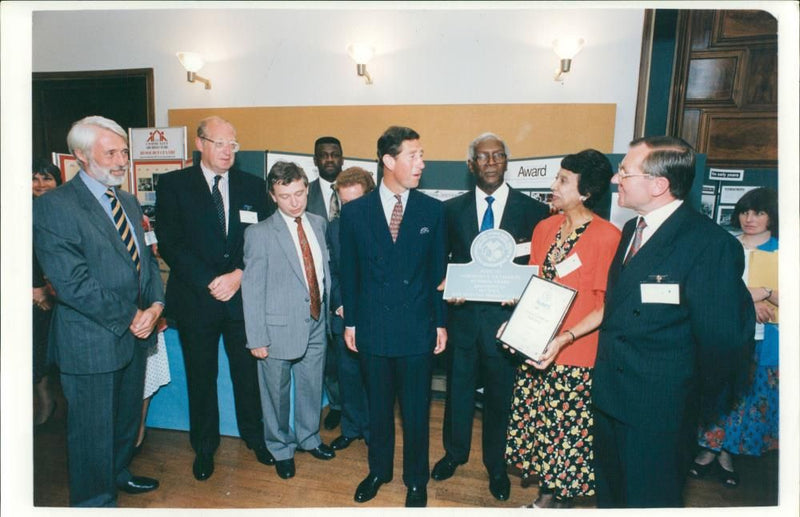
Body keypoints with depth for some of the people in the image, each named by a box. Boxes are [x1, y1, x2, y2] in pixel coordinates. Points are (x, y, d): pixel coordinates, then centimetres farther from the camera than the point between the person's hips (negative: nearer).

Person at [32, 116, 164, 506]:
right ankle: (94, 499, 32)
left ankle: (118, 473, 47)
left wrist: (155, 305, -6)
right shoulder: (53, 206, -15)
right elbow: (72, 283, -21)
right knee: (93, 427, 11)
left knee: (128, 414, 24)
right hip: (91, 341, -7)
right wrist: (129, 317, -17)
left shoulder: (128, 202, 9)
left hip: (135, 331, 7)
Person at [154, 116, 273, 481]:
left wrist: (239, 274, -13)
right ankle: (204, 446, 33)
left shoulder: (253, 186, 6)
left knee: (248, 372, 12)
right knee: (201, 376, 13)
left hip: (243, 296, 1)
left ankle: (254, 435, 34)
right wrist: (209, 282, -15)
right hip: (195, 299, -1)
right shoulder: (173, 185, 0)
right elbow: (170, 244, -8)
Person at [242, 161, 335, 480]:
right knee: (277, 394, 13)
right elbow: (251, 288, -11)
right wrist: (256, 338, -12)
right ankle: (281, 449, 37)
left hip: (316, 323, 5)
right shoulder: (259, 233, -12)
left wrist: (329, 307, 6)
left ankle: (309, 438, 44)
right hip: (280, 326, -4)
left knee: (312, 387, 19)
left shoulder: (318, 224, 4)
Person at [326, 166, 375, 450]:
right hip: (344, 315, 4)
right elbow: (331, 270, 9)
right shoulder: (334, 227, 5)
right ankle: (352, 428, 34)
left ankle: (373, 430, 29)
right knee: (347, 374, 14)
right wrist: (339, 303, -3)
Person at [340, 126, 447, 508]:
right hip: (373, 328, 1)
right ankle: (378, 470, 42)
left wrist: (441, 322, 2)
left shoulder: (432, 210, -2)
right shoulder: (355, 212, -2)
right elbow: (349, 272, 3)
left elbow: (438, 271, 2)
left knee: (416, 410, 13)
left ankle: (416, 479, 36)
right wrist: (350, 322, 4)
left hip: (417, 328, 0)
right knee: (378, 407, 18)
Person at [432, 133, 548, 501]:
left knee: (500, 393, 14)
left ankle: (496, 464, 38)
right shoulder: (452, 209, 2)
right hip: (463, 313, 2)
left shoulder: (532, 210, -3)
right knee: (458, 388, 17)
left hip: (505, 315, -1)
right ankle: (455, 452, 42)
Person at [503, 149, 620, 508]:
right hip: (535, 347, 6)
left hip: (576, 356, -6)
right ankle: (546, 496, 36)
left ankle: (558, 500, 32)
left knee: (569, 436, 9)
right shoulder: (544, 228, 6)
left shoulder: (607, 236, -13)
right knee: (539, 427, 16)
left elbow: (606, 306, -13)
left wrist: (563, 339, -23)